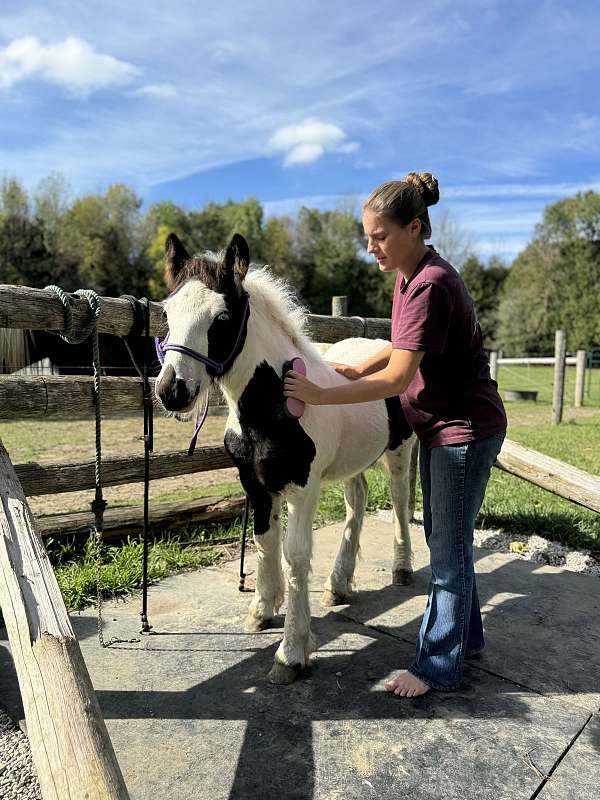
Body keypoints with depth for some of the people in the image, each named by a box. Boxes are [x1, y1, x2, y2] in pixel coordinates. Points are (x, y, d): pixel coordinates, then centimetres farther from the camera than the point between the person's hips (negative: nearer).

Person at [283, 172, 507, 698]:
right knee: (445, 541, 20)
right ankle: (466, 636, 38)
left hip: (465, 431, -10)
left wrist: (319, 395, -22)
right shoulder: (409, 277, 6)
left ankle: (438, 668, 19)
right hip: (438, 427, 10)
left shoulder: (430, 285, -25)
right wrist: (358, 370, 4)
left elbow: (396, 379, -27)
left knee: (450, 552, 2)